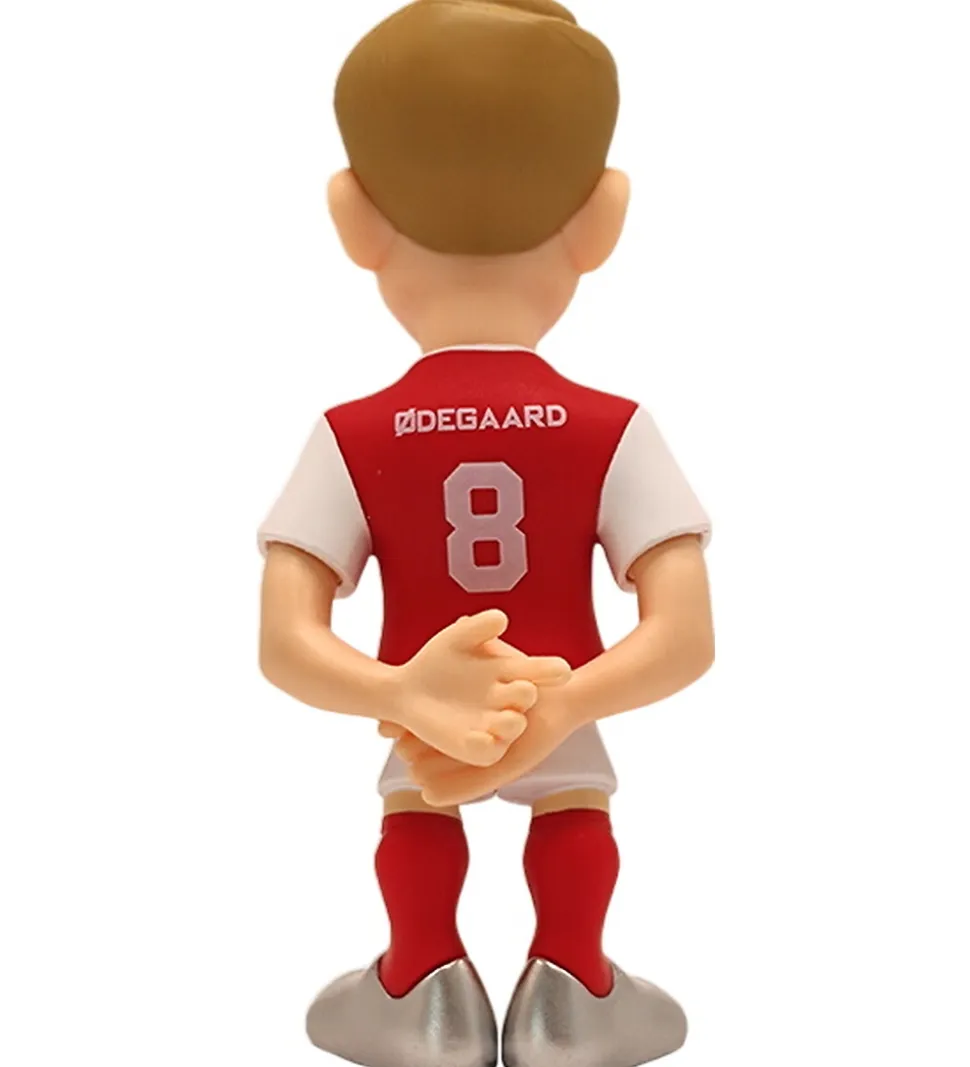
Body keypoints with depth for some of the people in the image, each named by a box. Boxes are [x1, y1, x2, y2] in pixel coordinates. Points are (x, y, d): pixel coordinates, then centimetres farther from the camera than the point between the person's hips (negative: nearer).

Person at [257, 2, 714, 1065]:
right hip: (569, 704, 0)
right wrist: (562, 708, -29)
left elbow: (285, 644, -25)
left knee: (412, 806, 33)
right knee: (575, 804, 33)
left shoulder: (352, 439, -18)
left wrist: (397, 697, -34)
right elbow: (686, 637, -26)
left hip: (412, 709, 0)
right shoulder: (612, 432, -19)